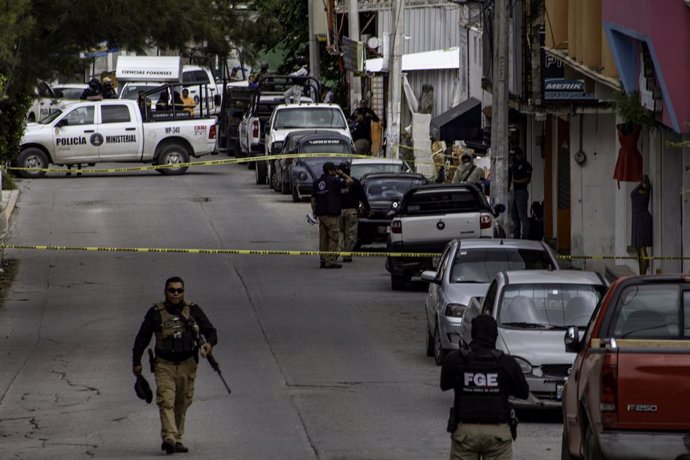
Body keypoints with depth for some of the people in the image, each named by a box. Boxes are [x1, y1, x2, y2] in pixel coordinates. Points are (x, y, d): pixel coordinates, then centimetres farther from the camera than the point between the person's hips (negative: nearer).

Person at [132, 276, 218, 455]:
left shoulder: (193, 311, 4)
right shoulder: (156, 313, 0)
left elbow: (210, 331, 6)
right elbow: (142, 338, 6)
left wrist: (209, 343, -16)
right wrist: (136, 362, 4)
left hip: (187, 364, 2)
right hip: (164, 365, -2)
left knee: (182, 404, 8)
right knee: (166, 401, -17)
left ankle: (177, 439, 19)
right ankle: (169, 438, -27)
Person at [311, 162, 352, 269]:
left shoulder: (316, 182, 11)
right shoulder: (333, 181, -10)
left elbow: (313, 199, 12)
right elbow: (349, 181, -10)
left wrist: (314, 212, 16)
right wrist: (342, 174, 6)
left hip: (321, 214, 7)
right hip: (332, 214, -7)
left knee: (323, 238, 10)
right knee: (333, 238, -4)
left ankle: (323, 261, 11)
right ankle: (330, 261, -8)